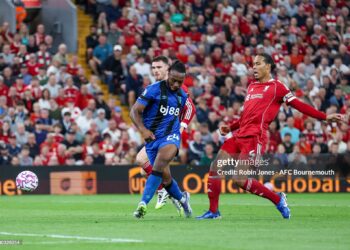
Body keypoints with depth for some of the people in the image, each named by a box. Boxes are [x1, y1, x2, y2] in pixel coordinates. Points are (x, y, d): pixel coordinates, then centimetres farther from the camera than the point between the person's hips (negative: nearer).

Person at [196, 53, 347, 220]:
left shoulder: (276, 87, 0)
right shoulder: (252, 86, 21)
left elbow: (299, 105, -2)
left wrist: (325, 117, -8)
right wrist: (230, 127, 19)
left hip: (254, 137, -7)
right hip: (239, 135, 7)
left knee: (240, 180, -15)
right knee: (215, 168, 1)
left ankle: (278, 199, 3)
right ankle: (213, 211, 11)